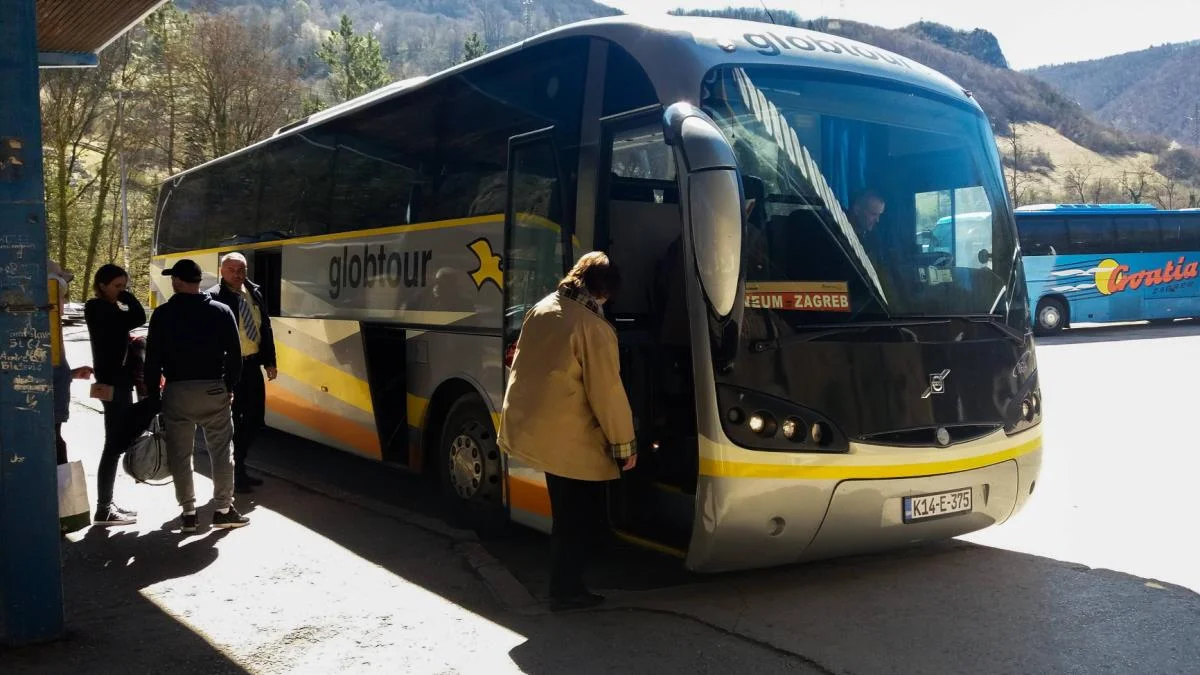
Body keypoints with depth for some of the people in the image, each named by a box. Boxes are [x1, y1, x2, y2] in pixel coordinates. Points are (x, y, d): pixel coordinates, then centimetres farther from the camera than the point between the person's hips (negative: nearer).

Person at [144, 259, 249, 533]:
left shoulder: (163, 314, -2)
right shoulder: (221, 311, 0)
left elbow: (153, 358, 0)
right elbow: (234, 353, -1)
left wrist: (153, 394, 8)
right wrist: (230, 386, 9)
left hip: (177, 390, 0)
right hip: (213, 388, 0)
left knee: (180, 454, 8)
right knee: (221, 450, 7)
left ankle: (188, 512, 11)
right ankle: (223, 509, 8)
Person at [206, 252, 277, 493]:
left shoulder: (254, 292, 10)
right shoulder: (214, 297, -12)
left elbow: (266, 327, 15)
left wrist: (269, 361, 14)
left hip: (252, 364, 7)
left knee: (254, 418, 14)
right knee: (231, 421, 2)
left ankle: (239, 467, 30)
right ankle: (231, 473, 15)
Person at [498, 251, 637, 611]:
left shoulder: (540, 310, 4)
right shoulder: (594, 328, -19)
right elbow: (607, 393, -17)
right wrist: (625, 445, -7)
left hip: (528, 427, 8)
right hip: (567, 438, -8)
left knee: (569, 515, 23)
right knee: (583, 520, 8)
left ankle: (565, 583, 33)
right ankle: (566, 591, 17)